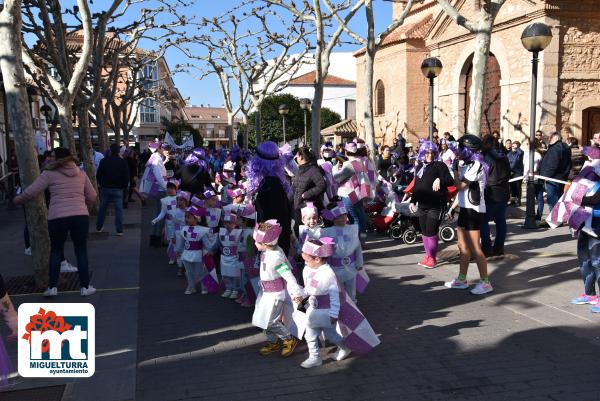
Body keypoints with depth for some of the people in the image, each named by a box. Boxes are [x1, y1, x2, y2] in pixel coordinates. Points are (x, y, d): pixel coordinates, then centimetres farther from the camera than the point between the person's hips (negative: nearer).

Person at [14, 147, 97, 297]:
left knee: (56, 251, 15)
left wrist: (18, 200, 19)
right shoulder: (80, 173, 13)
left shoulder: (49, 173, 2)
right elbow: (92, 196, 15)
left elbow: (31, 192, 1)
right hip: (81, 216, 2)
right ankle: (85, 286, 13)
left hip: (57, 217, -2)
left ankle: (52, 287, 16)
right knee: (81, 251, 12)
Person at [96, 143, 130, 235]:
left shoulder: (104, 161, -4)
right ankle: (119, 230, -3)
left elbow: (98, 175, 0)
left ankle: (99, 227, 25)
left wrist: (101, 184, 15)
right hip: (118, 189, -2)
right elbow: (126, 177, -5)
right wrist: (124, 186, 9)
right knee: (118, 209, 1)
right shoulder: (123, 162, -6)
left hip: (105, 188, 2)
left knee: (102, 208, 15)